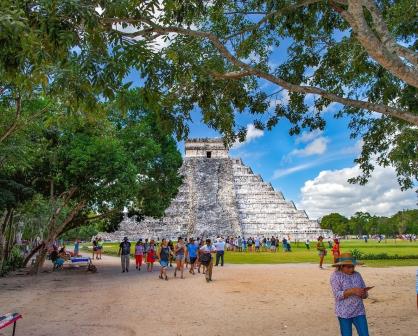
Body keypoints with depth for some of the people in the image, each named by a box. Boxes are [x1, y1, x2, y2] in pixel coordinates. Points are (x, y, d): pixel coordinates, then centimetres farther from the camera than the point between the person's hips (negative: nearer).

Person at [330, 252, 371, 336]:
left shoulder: (357, 275, 6)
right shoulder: (335, 276, -8)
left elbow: (365, 295, 9)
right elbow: (337, 295, -16)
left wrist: (363, 293, -15)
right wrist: (352, 291, -26)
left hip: (359, 312, 4)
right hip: (344, 313, -4)